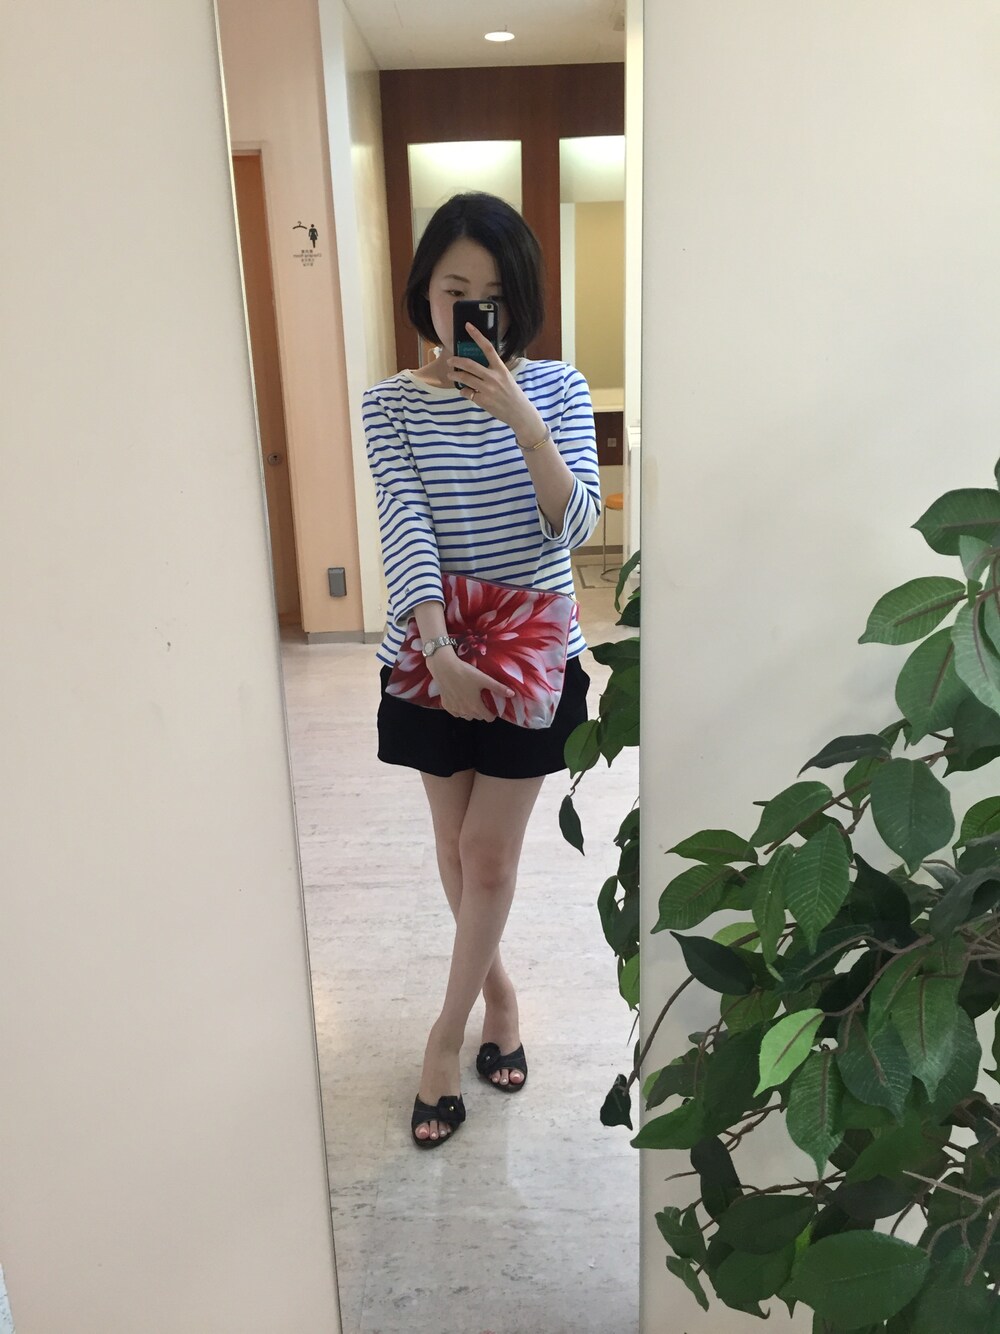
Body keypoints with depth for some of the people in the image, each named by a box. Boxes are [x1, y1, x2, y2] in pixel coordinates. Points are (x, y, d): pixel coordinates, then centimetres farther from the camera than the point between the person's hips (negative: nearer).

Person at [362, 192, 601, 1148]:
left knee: (489, 852, 3)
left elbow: (574, 528, -14)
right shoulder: (392, 404, -3)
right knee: (457, 843, 14)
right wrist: (440, 652, -25)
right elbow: (405, 529, -14)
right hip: (433, 653, 2)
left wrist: (523, 424, -28)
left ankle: (447, 1033, 23)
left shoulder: (557, 389, -4)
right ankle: (497, 991, 39)